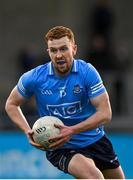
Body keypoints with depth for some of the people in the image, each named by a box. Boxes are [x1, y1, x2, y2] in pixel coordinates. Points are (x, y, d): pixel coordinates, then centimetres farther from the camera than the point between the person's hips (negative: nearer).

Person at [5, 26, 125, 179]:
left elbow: (105, 114, -18)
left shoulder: (87, 72, -16)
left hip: (95, 139, 3)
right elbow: (11, 104, 3)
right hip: (60, 148, -3)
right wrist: (28, 131, -14)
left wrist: (72, 131, -30)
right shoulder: (34, 78, -13)